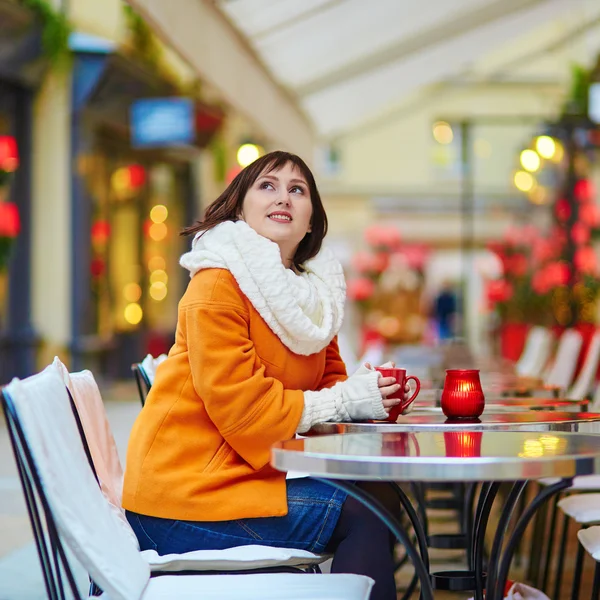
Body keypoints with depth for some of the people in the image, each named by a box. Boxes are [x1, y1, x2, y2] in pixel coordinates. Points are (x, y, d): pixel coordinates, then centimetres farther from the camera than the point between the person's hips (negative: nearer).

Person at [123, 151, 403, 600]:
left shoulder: (312, 289, 11)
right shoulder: (216, 286, -14)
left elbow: (328, 378, 13)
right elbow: (241, 407, -19)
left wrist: (369, 392, -10)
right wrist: (343, 400, -15)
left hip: (252, 474, 8)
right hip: (186, 493, -8)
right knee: (360, 517, -15)